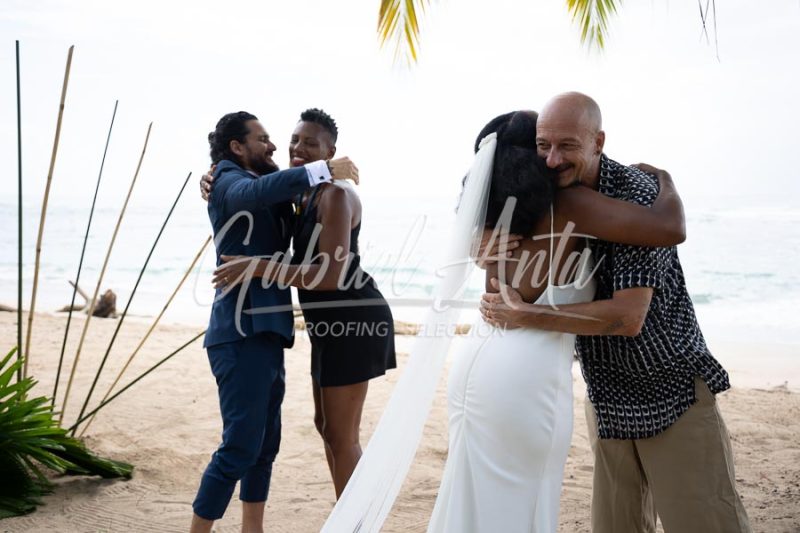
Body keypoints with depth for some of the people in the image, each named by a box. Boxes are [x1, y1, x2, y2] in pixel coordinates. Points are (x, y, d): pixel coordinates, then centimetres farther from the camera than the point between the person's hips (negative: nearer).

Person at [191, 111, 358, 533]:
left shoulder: (262, 187, 21)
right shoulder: (229, 181, -6)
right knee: (241, 445, -9)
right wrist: (324, 170, -28)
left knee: (266, 442, 14)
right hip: (242, 332, -9)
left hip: (266, 331, 9)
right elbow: (256, 192, -27)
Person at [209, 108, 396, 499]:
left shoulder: (335, 195, -18)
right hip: (332, 322, 11)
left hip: (354, 320, -11)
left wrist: (256, 267, -28)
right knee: (325, 425, 19)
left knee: (341, 435, -4)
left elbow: (331, 274, -26)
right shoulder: (303, 195, 12)